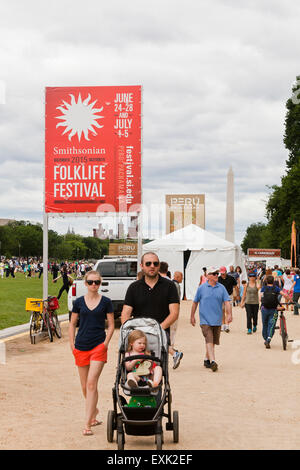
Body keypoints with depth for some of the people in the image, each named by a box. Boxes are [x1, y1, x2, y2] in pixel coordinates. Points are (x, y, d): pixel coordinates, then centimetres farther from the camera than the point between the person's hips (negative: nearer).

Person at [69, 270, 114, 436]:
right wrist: (72, 344, 4)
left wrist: (106, 343, -6)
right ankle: (94, 411, 36)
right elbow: (72, 324, 12)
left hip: (98, 346, -3)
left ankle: (88, 424, -12)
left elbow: (111, 325, 5)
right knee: (85, 386, 10)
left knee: (91, 383, -13)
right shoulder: (79, 302, 5)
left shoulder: (105, 302, 1)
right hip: (81, 347, 3)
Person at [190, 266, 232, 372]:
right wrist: (192, 316, 12)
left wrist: (229, 314, -13)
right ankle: (212, 362, -24)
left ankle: (207, 359, 29)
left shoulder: (221, 288, 6)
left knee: (213, 341, 12)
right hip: (205, 319, -3)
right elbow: (195, 303, 10)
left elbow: (227, 302, 1)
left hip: (217, 320, 3)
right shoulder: (202, 288, 2)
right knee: (209, 340, -16)